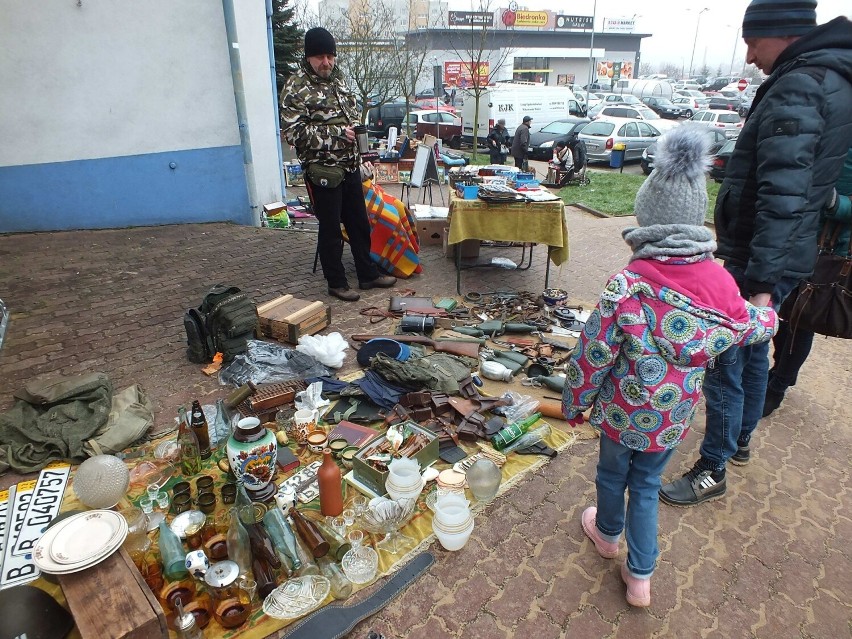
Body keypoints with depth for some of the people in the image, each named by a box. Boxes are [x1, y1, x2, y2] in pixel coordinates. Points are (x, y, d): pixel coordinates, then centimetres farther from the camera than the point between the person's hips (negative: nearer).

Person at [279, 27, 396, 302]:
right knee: (331, 229, 4)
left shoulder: (336, 78, 11)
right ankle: (336, 283, 19)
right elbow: (293, 132, -19)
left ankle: (368, 275, 28)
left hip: (350, 166, 7)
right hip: (323, 172, -7)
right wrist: (336, 133, -20)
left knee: (359, 223, 14)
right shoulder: (295, 88, -12)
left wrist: (356, 127, 5)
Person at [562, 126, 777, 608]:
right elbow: (749, 327, 9)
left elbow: (592, 356, -20)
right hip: (676, 417, 4)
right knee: (647, 485, 24)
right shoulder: (720, 281, -12)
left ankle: (608, 532, 52)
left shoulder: (626, 286, -26)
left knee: (613, 473, 24)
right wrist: (770, 316, 33)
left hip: (624, 412, -3)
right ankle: (641, 577, 33)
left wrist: (575, 403, -3)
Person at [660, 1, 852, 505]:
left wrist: (760, 281, -28)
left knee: (724, 364, -1)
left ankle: (712, 470, 12)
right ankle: (741, 440, 39)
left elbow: (783, 196, -27)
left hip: (760, 263, -10)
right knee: (753, 353, 22)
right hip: (787, 258, 10)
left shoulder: (796, 88, -18)